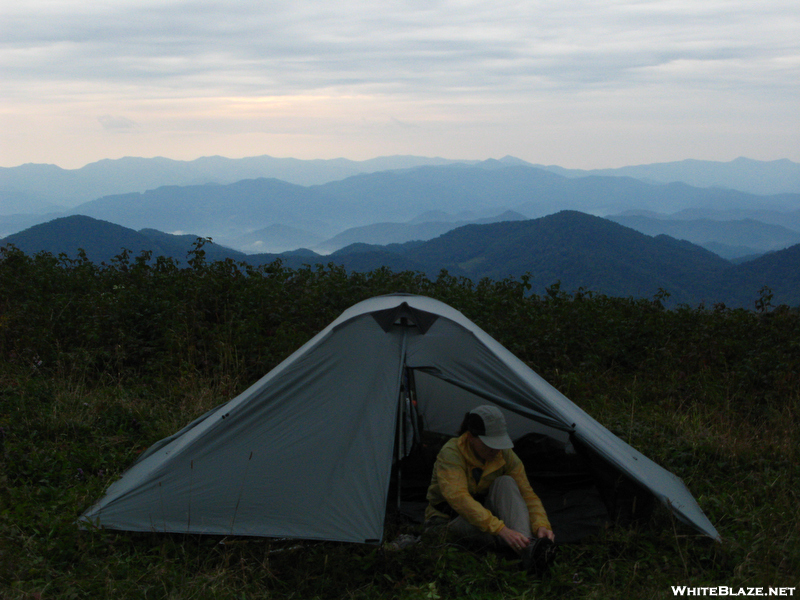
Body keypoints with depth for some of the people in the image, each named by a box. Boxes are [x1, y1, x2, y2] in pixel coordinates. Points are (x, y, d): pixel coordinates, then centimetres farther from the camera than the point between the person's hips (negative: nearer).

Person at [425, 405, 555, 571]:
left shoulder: (505, 455, -11)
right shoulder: (451, 453, -27)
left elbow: (527, 494, -9)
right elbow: (459, 499, -41)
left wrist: (541, 525, -31)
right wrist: (501, 529, -51)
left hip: (484, 513, 4)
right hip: (447, 521, -4)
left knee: (506, 483, -26)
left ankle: (528, 544, -42)